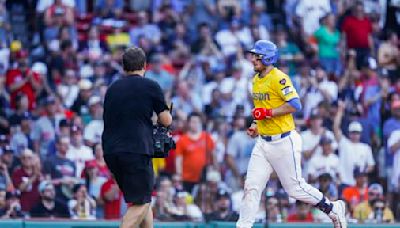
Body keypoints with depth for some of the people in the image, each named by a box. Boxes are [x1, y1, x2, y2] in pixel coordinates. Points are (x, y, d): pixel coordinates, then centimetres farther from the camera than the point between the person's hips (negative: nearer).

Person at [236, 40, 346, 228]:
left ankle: (333, 209, 17)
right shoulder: (256, 80, 12)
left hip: (284, 141, -8)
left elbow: (295, 105, -22)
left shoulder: (279, 78, -15)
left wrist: (269, 113, -23)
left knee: (294, 188, 0)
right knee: (251, 186, -2)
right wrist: (257, 125, 13)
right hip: (263, 142, 8)